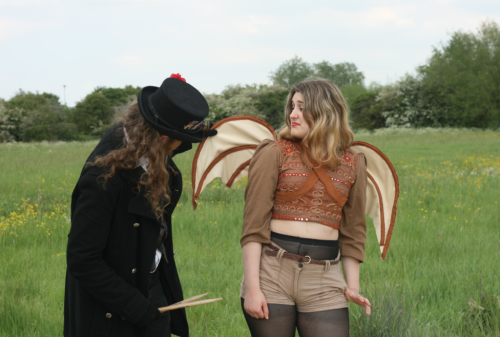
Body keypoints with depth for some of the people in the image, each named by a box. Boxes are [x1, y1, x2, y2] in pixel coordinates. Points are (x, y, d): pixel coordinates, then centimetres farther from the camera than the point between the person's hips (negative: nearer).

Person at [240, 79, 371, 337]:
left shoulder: (353, 164, 10)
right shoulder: (275, 153, 2)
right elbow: (254, 225, -3)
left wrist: (353, 286, 8)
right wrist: (252, 287, -10)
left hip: (324, 281, 2)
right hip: (272, 270, -2)